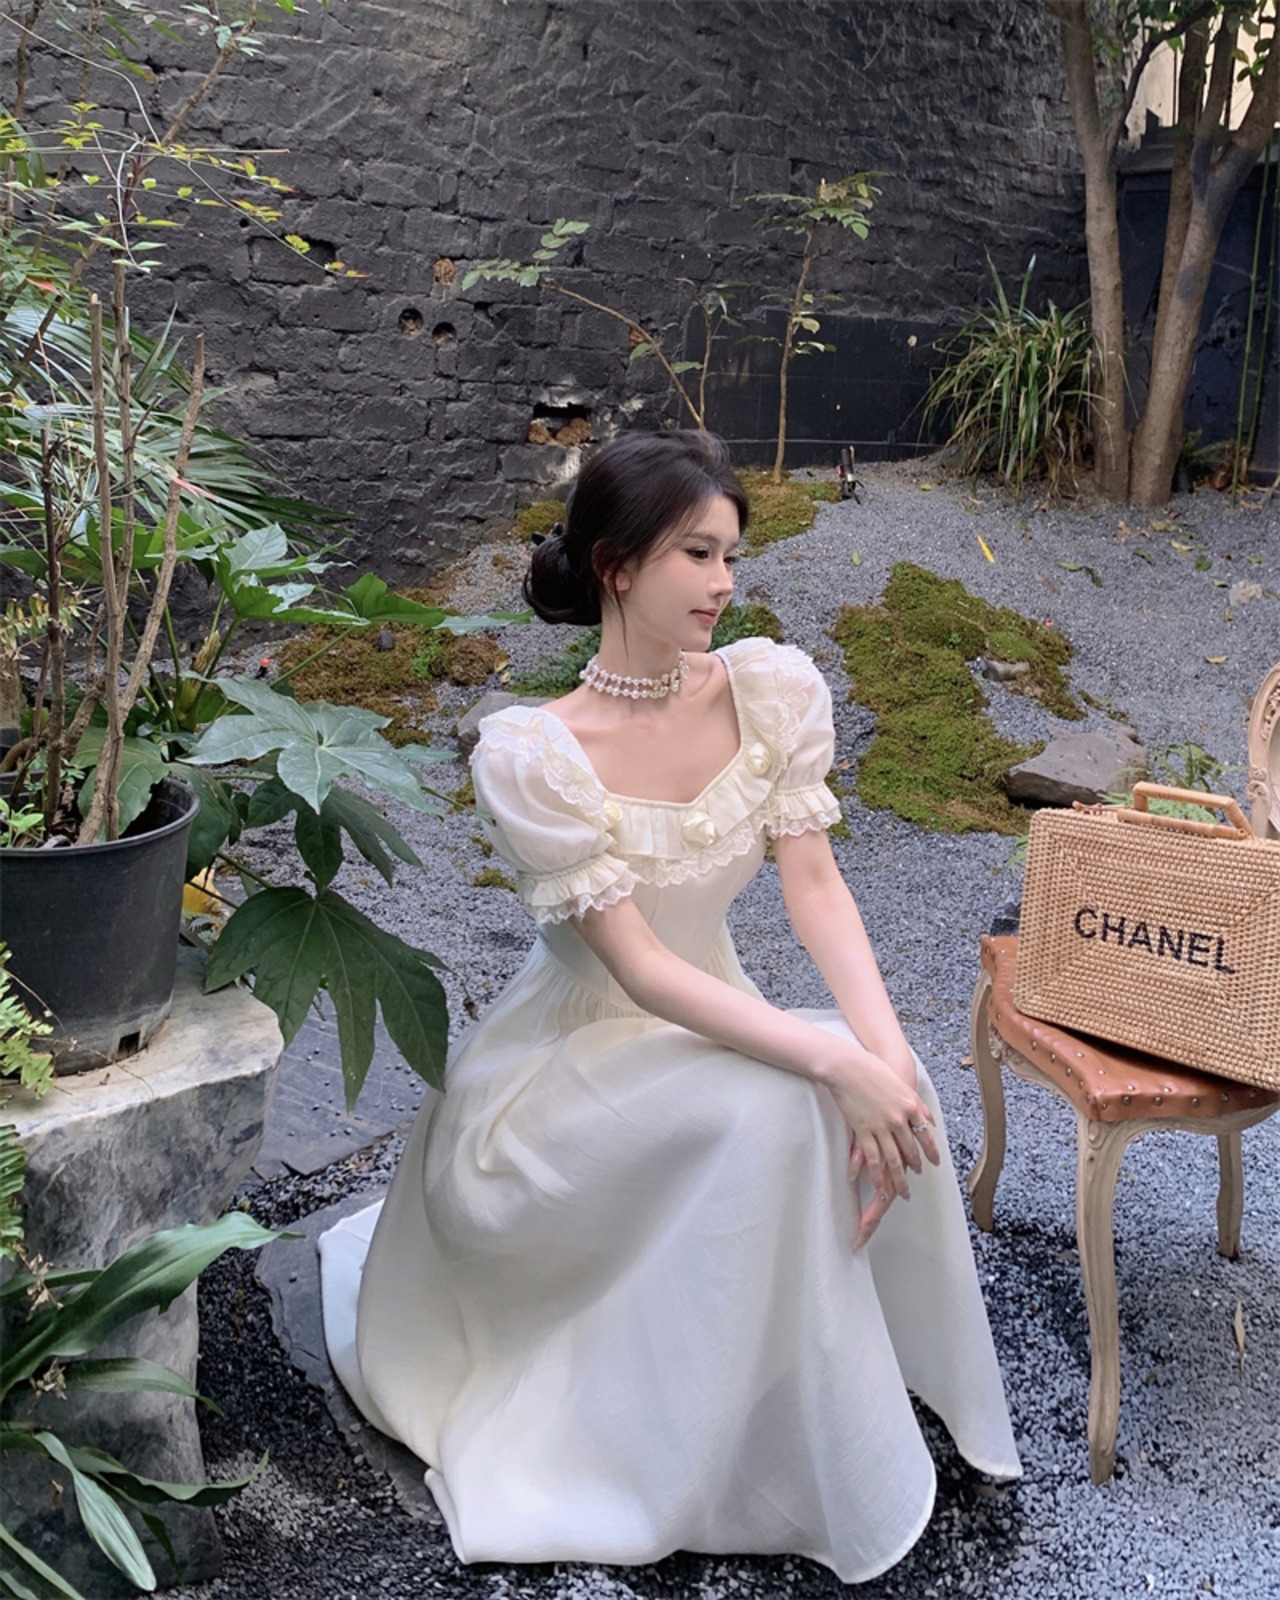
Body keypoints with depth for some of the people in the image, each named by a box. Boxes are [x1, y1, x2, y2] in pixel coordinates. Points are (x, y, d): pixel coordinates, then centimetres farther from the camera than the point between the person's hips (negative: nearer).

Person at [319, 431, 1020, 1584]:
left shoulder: (773, 689, -8)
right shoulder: (533, 752, -24)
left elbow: (815, 883, -11)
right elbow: (638, 968, -25)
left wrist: (885, 1046, -26)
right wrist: (830, 1060, -33)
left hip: (712, 1024, 5)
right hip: (570, 1060, -5)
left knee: (889, 1090, -23)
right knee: (772, 1111, -32)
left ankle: (891, 1388, 5)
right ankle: (785, 1480, -10)